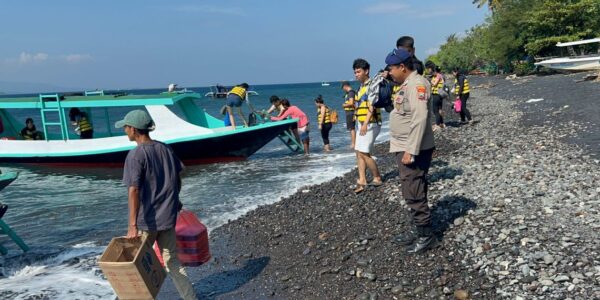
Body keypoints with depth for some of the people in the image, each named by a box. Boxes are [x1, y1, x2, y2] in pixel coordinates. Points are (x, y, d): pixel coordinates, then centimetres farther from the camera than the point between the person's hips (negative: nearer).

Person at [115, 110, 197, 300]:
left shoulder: (136, 155, -15)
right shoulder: (165, 149, 3)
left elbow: (134, 190, -22)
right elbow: (178, 179, 12)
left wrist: (132, 225, -25)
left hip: (147, 220, -6)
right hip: (168, 217, 6)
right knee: (172, 261, 14)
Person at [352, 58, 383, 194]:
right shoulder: (361, 86, 16)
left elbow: (372, 107, -20)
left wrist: (365, 124, -26)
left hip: (370, 124, -9)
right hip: (361, 124, 9)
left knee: (364, 153, -9)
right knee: (359, 153, 5)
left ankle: (377, 178, 7)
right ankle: (362, 181, 9)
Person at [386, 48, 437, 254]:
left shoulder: (417, 84, -16)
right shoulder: (407, 84, 16)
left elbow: (420, 119, -24)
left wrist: (411, 151, -26)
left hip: (413, 150, -10)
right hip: (404, 148, 10)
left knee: (414, 194, -5)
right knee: (411, 192, 17)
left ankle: (426, 235, 7)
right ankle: (417, 229, 29)